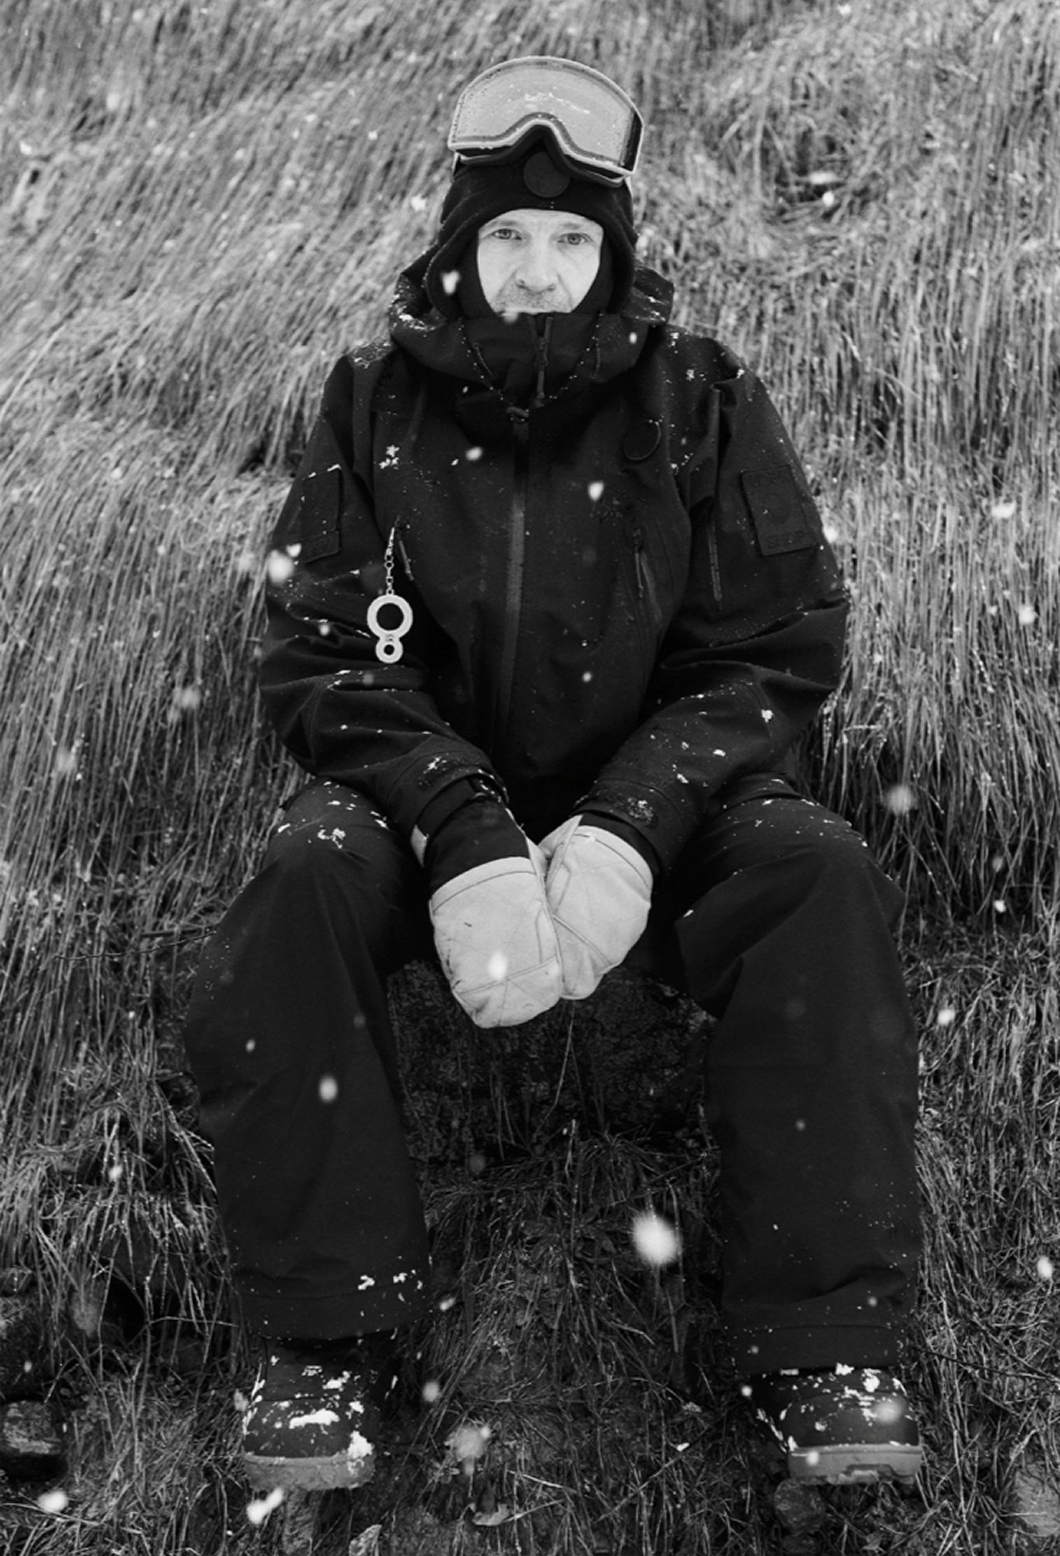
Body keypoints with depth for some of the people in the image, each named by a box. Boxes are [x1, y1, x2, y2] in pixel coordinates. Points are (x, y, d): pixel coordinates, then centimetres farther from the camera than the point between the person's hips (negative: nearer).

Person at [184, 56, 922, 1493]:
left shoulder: (702, 402, -1)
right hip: (431, 792, 0)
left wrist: (627, 830, -24)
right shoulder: (375, 406, -1)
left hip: (655, 798, 0)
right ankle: (329, 1335, -16)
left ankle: (823, 1346, -18)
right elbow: (322, 659, -8)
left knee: (820, 877, -27)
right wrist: (468, 842, -26)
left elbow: (779, 649, -6)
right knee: (306, 878, -30)